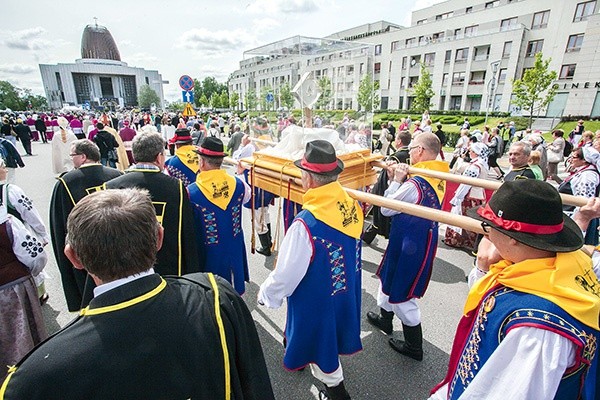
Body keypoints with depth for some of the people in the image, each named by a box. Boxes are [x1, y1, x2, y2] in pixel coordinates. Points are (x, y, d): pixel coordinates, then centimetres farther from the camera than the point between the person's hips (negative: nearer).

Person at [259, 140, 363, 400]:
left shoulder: (305, 223, -34)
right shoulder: (352, 206, -13)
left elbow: (287, 273, -24)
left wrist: (265, 294, -5)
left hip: (317, 300, -7)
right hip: (346, 293, 8)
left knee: (321, 346, 21)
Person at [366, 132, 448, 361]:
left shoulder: (415, 183, -29)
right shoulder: (437, 179, 1)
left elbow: (386, 209, -18)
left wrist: (396, 181, -14)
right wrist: (397, 180, -3)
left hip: (409, 247, -9)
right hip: (422, 241, 9)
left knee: (401, 294, 8)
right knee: (389, 278, 26)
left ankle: (414, 346, 28)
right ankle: (385, 319, 48)